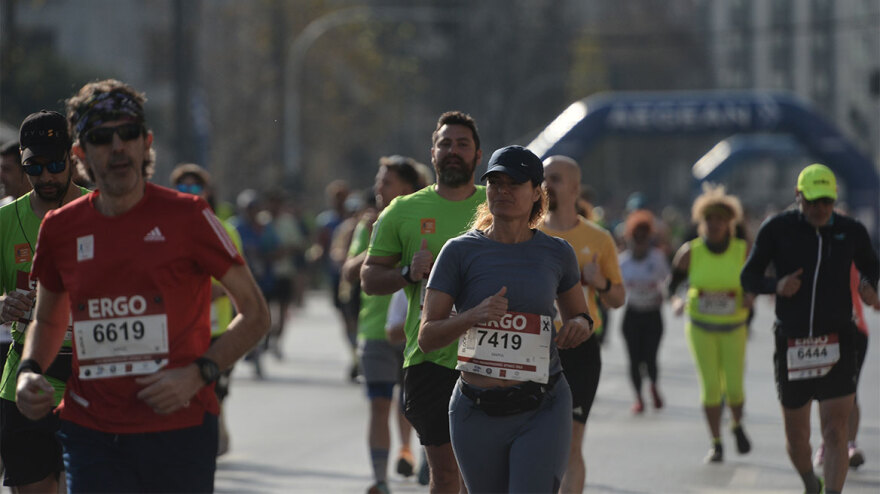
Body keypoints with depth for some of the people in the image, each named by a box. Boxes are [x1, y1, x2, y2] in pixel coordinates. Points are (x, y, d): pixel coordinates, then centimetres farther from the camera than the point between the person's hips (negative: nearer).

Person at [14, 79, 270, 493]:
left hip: (179, 430, -2)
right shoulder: (61, 228, 7)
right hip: (91, 437, 2)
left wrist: (198, 374, -12)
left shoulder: (186, 217, -2)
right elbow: (47, 320, 25)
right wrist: (29, 371, 4)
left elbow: (255, 314, 2)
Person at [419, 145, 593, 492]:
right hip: (478, 415, 1)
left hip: (543, 412, -1)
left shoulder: (556, 253, 4)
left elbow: (578, 315, 21)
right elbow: (426, 338, -6)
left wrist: (581, 324, -3)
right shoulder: (460, 251, -2)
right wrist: (474, 316, -24)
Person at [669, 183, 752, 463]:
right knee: (710, 386, -7)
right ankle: (716, 445, 7)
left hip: (733, 327, 0)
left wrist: (750, 297, -15)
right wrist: (676, 302, -19)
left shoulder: (743, 251, -7)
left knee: (734, 388, -6)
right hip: (701, 327, 0)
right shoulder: (690, 253, -7)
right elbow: (671, 284, 1)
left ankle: (737, 425, 27)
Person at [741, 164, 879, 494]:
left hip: (837, 345, 0)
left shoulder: (851, 231, 0)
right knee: (796, 438, 11)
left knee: (835, 433, -13)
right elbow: (749, 278, 1)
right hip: (792, 343, 1)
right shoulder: (777, 229, -5)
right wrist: (776, 286, -20)